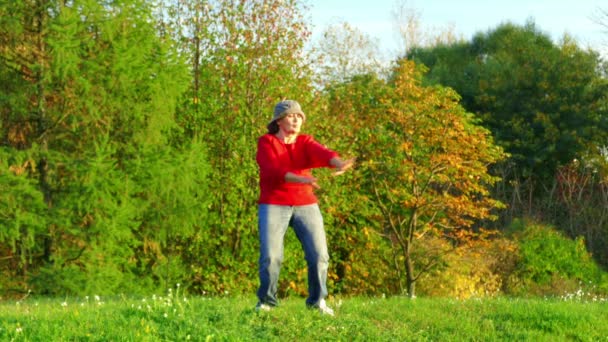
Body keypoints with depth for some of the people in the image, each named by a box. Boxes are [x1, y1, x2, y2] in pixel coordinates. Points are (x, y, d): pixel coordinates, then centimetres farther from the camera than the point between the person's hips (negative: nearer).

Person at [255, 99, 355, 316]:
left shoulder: (305, 142, 7)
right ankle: (265, 301, 9)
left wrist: (339, 163, -38)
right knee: (270, 256, -11)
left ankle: (317, 300, 12)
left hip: (305, 206, 3)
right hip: (273, 206, -3)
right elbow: (273, 170, -19)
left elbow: (322, 153, -15)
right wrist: (300, 179, -37)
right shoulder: (266, 143, -2)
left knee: (319, 254, -6)